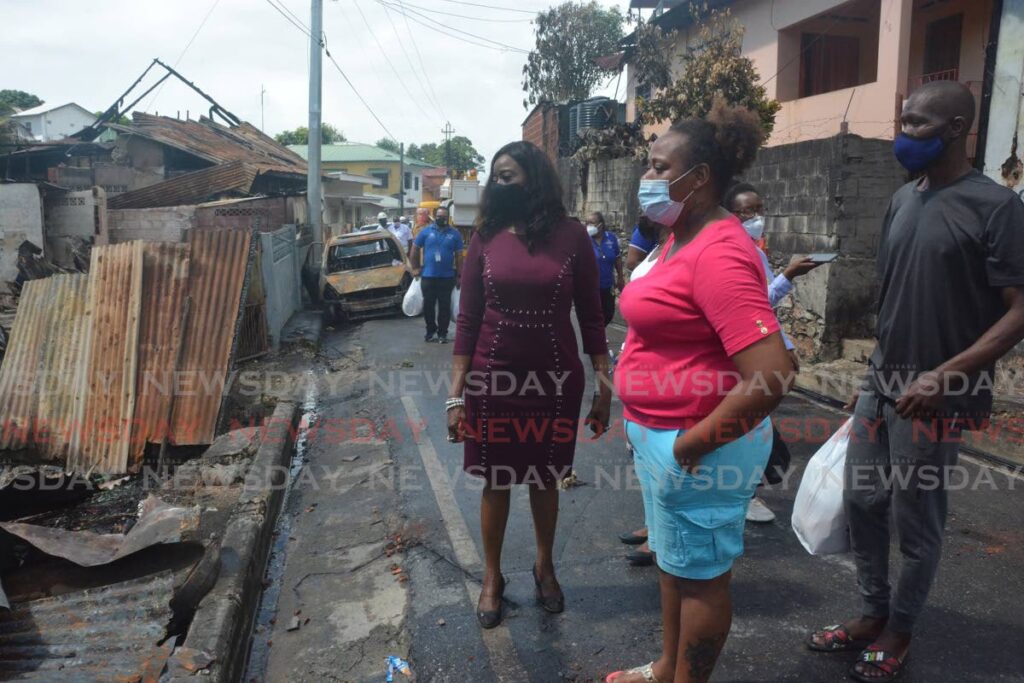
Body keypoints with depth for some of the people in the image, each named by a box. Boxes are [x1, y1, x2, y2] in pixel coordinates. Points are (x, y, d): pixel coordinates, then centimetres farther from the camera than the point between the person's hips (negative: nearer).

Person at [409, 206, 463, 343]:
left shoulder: (454, 234, 2)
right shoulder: (426, 231, 2)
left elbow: (458, 255, 5)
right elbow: (415, 250, 8)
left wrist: (458, 275, 3)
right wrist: (415, 268, 3)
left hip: (447, 277, 0)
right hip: (428, 276, 1)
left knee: (445, 306, 3)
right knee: (428, 305, 8)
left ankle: (442, 333, 12)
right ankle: (430, 331, 22)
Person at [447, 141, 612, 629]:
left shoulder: (570, 236, -5)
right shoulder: (486, 237, -2)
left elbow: (591, 316, -1)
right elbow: (468, 319, -1)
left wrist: (604, 385, -3)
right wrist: (456, 393, -4)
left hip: (556, 380, 0)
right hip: (493, 379, 1)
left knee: (545, 477, 16)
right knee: (495, 480, 13)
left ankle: (545, 566, 39)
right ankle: (492, 577, 33)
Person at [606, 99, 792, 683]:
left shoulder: (720, 254, -24)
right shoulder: (681, 236, 7)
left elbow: (771, 376, -32)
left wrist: (696, 441, -22)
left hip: (696, 446, -10)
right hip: (660, 432, 10)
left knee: (700, 573, 10)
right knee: (674, 560, 24)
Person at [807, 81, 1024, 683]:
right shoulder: (902, 200, 9)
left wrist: (944, 375, -25)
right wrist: (876, 370, 15)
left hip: (937, 399, -6)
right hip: (880, 387, 7)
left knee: (917, 524, 8)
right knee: (863, 502, 14)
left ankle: (900, 630, 29)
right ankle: (873, 613, 33)